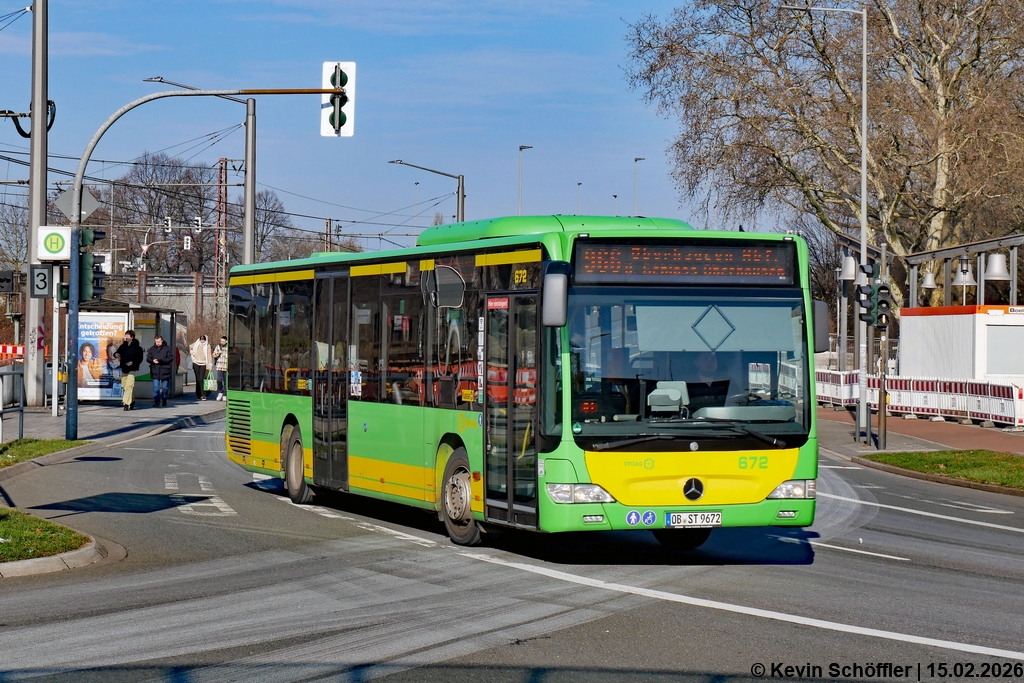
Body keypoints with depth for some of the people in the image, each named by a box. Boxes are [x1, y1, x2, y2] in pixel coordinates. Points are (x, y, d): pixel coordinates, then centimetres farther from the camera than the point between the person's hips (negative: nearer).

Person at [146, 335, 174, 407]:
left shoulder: (167, 348, 1)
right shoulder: (152, 349, 9)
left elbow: (170, 358, -6)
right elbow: (148, 358, 9)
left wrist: (162, 360, -20)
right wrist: (153, 361, -14)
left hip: (165, 371, -1)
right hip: (155, 372, 1)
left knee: (164, 387, 9)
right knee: (156, 387, -7)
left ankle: (164, 400, 27)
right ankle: (156, 402, -8)